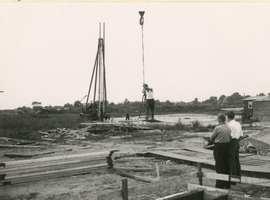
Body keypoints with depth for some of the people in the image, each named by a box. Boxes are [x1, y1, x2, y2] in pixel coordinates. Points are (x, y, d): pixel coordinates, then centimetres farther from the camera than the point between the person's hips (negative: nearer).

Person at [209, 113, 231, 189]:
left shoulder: (217, 128, -17)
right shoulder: (228, 127, 4)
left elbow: (211, 138, -7)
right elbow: (229, 138, 10)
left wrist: (212, 140, 16)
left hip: (219, 147, -6)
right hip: (227, 146, 6)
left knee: (219, 166, 1)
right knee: (227, 165, 13)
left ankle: (220, 185, 4)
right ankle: (227, 184, 22)